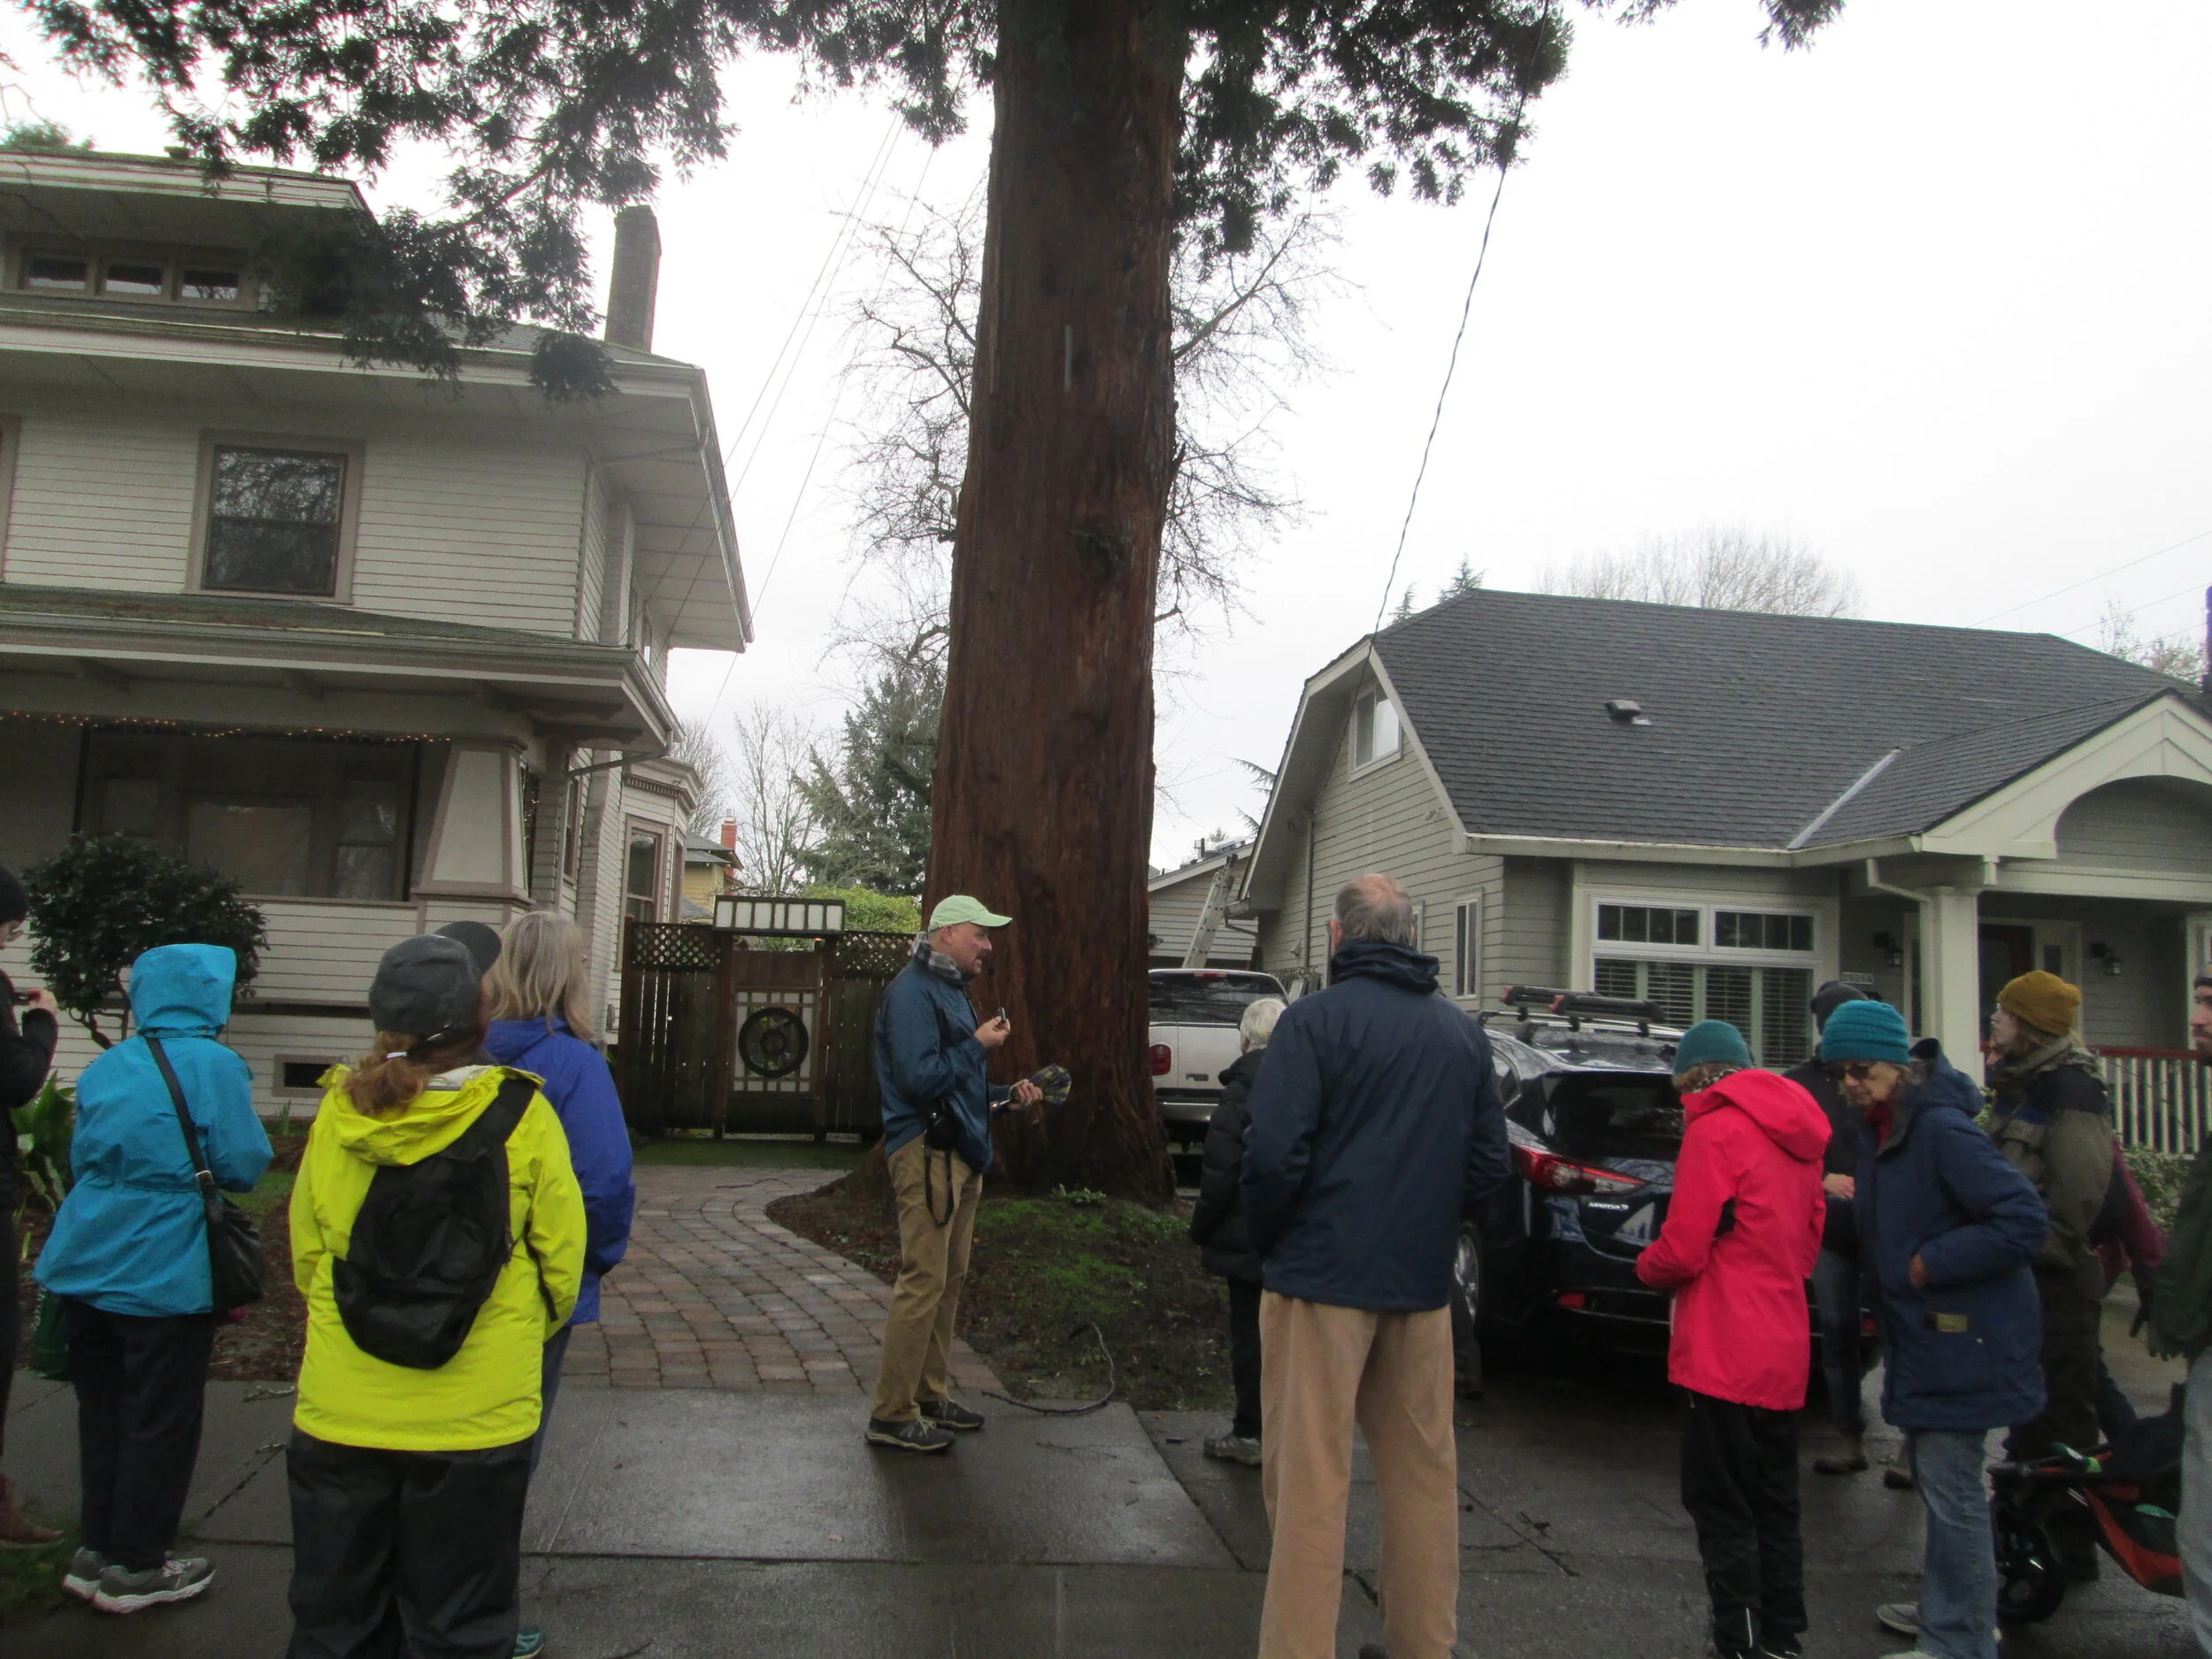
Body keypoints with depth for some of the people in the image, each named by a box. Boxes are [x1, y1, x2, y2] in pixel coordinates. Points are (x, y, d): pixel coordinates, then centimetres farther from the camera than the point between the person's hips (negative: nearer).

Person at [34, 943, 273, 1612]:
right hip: (164, 1276, -6)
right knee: (160, 1423, 7)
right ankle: (133, 1565, 16)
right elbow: (242, 1167, -14)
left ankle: (96, 1549, 28)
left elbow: (81, 1159, 15)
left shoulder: (106, 1067, 6)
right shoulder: (213, 1066, -14)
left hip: (87, 1268, 7)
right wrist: (242, 1107, 2)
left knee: (102, 1411, 18)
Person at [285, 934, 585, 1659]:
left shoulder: (340, 1112, -6)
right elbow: (561, 1265, -6)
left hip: (342, 1415, 3)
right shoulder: (520, 1116, -13)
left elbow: (306, 1256, 5)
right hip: (476, 1417, -2)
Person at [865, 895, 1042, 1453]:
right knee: (923, 1282, -9)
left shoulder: (951, 990, 19)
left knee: (949, 1280, 14)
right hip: (927, 1152, -10)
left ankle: (930, 1394, 25)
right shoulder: (912, 990, -13)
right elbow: (919, 1078, -23)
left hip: (961, 1155, 10)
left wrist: (1006, 1095, 13)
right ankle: (892, 1415, -1)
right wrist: (979, 1045, -15)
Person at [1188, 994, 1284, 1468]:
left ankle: (1251, 1433, 9)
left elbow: (1221, 1173, -16)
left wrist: (1202, 1228, -4)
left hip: (1251, 1238, -6)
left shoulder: (1239, 1094, -15)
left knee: (1250, 1332, 3)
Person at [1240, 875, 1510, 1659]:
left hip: (1323, 1273, -5)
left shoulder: (1315, 1019, -10)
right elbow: (1490, 1162, 11)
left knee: (1310, 1474, 1)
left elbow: (1274, 1153, -16)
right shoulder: (1463, 1032, 8)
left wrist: (1265, 1241, 0)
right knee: (1424, 1469, 16)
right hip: (1424, 1282, 6)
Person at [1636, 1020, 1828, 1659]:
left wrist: (1647, 1267, 3)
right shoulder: (1795, 1133, 12)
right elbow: (1810, 1234, 18)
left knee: (1723, 1509, 0)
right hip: (1784, 1350, 9)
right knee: (1774, 1503, 18)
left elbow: (1682, 1251, -16)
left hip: (1724, 1353, -9)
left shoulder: (1715, 1130, -14)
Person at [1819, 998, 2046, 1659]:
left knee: (1951, 1489, -2)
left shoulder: (1943, 1132, -22)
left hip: (1961, 1343, -10)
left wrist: (1930, 1263, -22)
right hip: (1924, 1338, 10)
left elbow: (2024, 1221, -27)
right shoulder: (1884, 1134, 8)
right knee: (1937, 1479, 21)